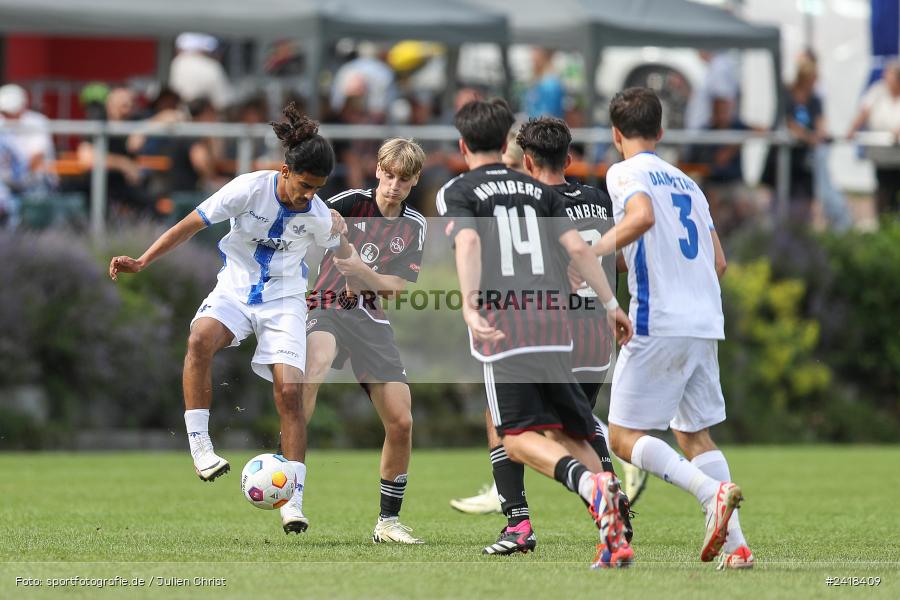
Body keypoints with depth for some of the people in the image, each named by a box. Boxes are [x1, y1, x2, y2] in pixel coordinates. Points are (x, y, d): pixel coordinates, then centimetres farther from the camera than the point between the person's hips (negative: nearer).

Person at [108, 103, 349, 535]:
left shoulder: (316, 215, -9)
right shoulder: (251, 188, -16)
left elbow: (343, 252, 13)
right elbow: (191, 224, -12)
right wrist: (142, 262, -18)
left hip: (284, 301, 1)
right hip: (235, 290, -1)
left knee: (289, 391, -15)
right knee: (201, 339, -34)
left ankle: (291, 499, -9)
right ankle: (199, 443, -28)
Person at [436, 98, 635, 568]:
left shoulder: (457, 192, 7)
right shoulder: (537, 189, 20)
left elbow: (468, 242, -13)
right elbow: (577, 247, 9)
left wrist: (469, 303, -23)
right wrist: (610, 304, 11)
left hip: (501, 322, -4)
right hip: (551, 319, 4)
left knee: (518, 439, -6)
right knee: (569, 437, 10)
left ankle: (589, 484, -37)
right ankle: (613, 536, -10)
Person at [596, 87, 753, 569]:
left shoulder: (625, 173, 0)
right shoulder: (687, 183, 21)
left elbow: (642, 217, -22)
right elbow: (718, 261, 19)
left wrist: (593, 252, -17)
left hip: (658, 324, -7)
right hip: (706, 323, 7)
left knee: (624, 437, -1)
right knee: (694, 435, 14)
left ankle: (712, 491, -23)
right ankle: (734, 544, 0)